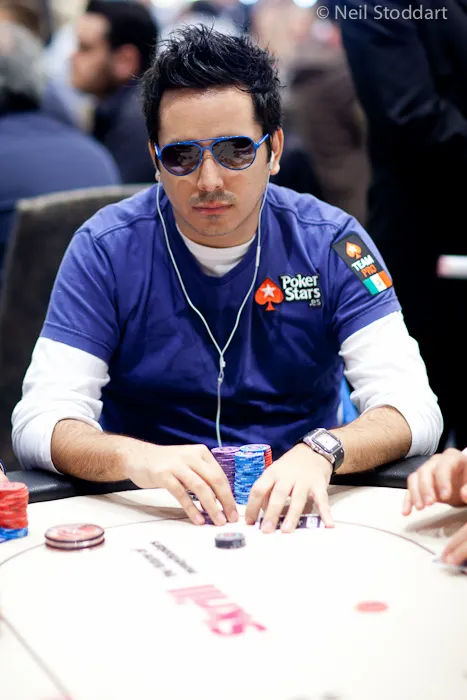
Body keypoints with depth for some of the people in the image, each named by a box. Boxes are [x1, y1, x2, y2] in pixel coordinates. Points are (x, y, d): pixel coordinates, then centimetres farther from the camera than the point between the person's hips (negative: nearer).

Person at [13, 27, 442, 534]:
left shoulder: (329, 244, -4)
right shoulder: (106, 249, -5)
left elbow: (415, 412, -10)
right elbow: (38, 423, -12)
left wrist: (321, 451, -31)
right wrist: (133, 456, -33)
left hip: (294, 512, 1)